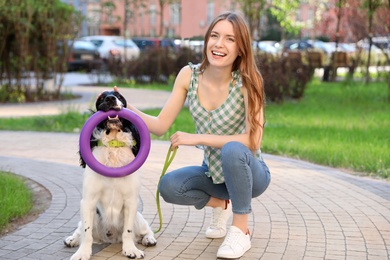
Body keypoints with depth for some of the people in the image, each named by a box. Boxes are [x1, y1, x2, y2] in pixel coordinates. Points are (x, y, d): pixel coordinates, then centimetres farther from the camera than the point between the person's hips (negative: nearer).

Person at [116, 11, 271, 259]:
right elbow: (160, 125, -8)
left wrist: (197, 138, -29)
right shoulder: (189, 75, -10)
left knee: (232, 149, -35)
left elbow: (253, 139, -28)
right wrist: (126, 108, -25)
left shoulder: (246, 81, -22)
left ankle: (241, 230, -16)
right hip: (213, 172, 4)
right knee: (169, 186, -21)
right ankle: (221, 204, 10)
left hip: (249, 172, -4)